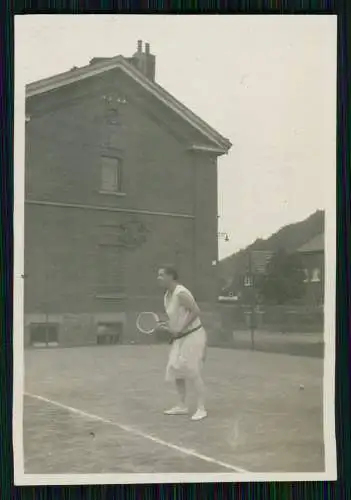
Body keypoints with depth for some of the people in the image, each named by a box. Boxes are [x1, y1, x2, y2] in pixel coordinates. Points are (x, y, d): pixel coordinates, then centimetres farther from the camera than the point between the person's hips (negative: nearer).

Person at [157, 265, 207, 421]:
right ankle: (182, 406, 20)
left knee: (192, 372, -8)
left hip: (192, 335, -9)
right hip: (179, 338, 9)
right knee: (175, 372, 9)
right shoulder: (167, 295, 9)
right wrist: (167, 326, 2)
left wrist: (179, 329, -25)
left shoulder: (181, 293, -20)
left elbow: (196, 311, -25)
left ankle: (201, 409, 1)